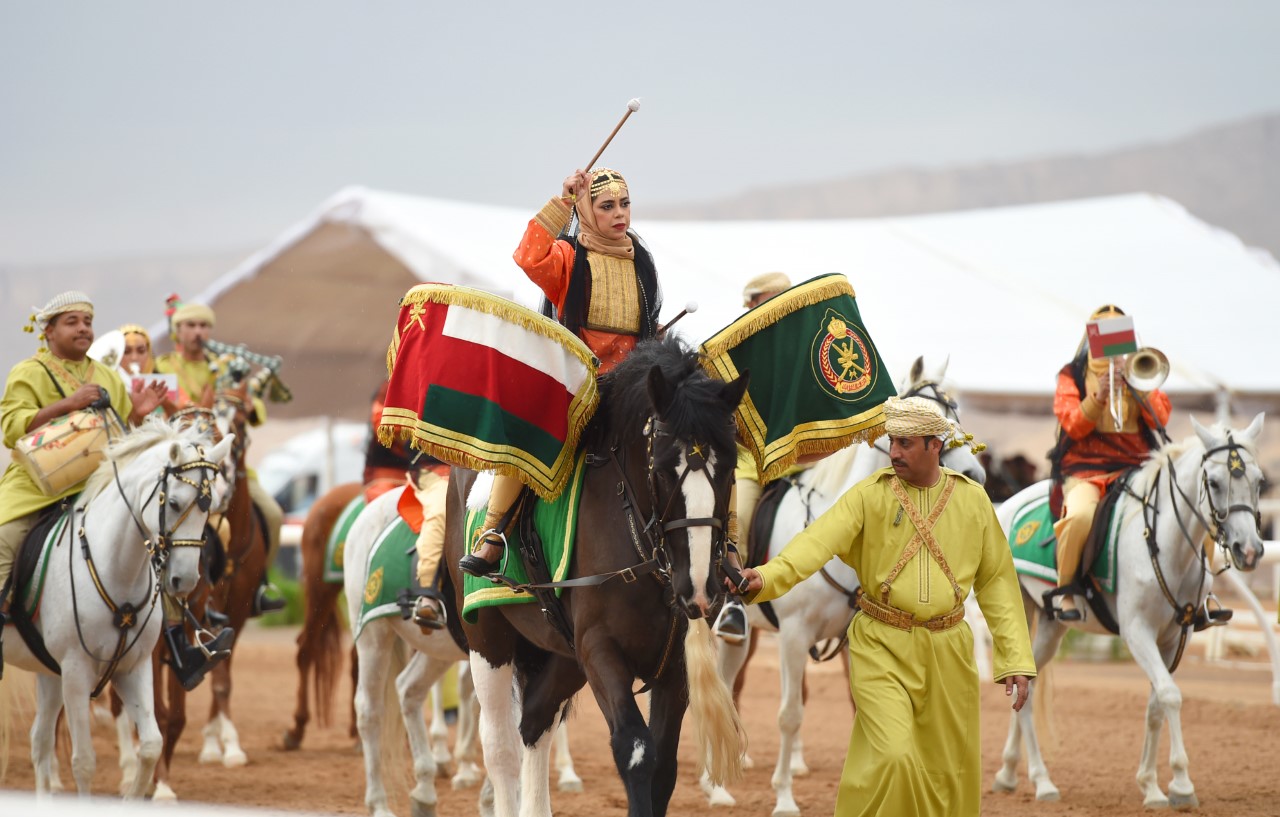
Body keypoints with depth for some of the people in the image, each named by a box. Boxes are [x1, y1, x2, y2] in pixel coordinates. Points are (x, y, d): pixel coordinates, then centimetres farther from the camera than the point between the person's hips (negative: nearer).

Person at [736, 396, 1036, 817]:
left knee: (948, 770, 7)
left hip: (948, 651, 3)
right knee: (891, 758, -16)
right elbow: (820, 540, -19)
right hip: (882, 647, -3)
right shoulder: (869, 494, -4)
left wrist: (1015, 661, 2)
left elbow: (997, 581, 7)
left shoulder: (973, 500, 4)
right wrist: (766, 577, -38)